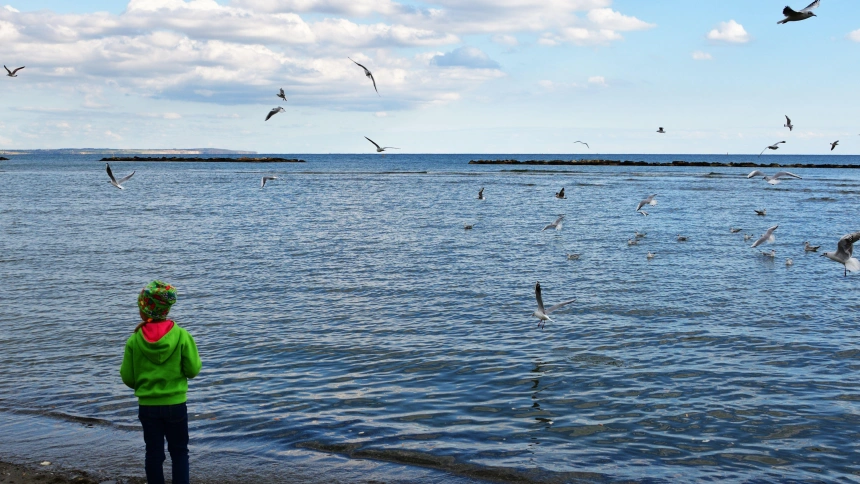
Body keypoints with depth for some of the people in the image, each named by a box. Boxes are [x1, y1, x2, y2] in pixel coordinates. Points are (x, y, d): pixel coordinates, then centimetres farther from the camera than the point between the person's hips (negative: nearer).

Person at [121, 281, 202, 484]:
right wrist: (196, 359, 13)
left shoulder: (134, 340, -8)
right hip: (175, 404, -1)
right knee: (179, 452, 12)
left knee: (154, 453, 11)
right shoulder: (181, 336, -11)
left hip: (147, 406, 1)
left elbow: (128, 378, -2)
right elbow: (193, 370, -8)